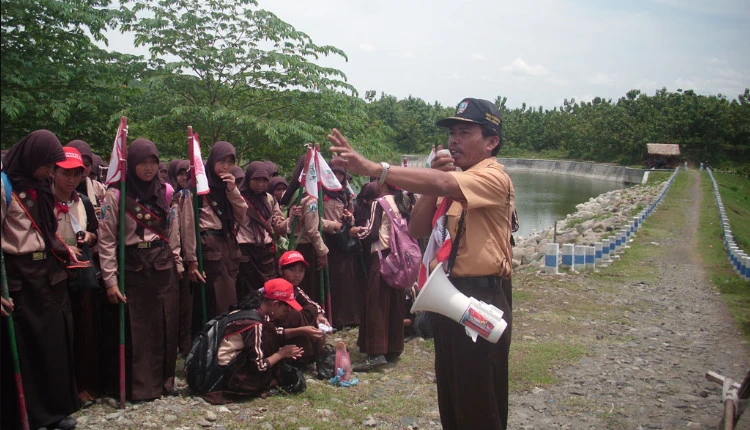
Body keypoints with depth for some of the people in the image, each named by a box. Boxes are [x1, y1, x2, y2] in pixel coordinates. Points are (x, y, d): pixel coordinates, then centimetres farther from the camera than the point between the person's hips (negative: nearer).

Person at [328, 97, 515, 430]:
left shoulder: (493, 178, -13)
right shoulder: (452, 180, 15)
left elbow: (442, 184, -33)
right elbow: (417, 230, 9)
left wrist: (374, 168, -40)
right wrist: (434, 181, -4)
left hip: (482, 301, -9)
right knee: (450, 400, 19)